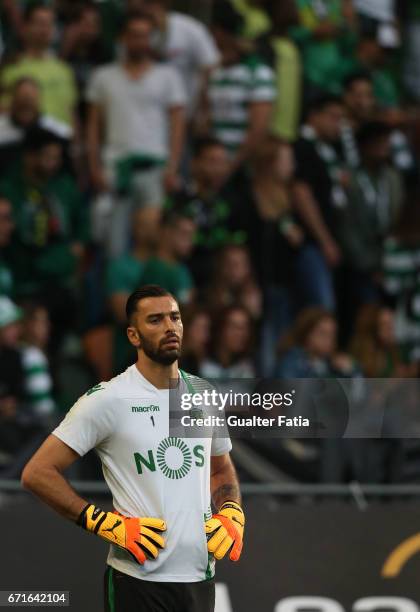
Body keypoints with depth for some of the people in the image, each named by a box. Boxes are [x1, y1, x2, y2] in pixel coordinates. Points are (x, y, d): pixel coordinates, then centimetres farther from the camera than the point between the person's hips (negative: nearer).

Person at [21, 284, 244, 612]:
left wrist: (232, 516, 5)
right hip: (138, 581, -5)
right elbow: (37, 473, -10)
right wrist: (110, 525, -15)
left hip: (200, 576, 5)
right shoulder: (107, 400, -9)